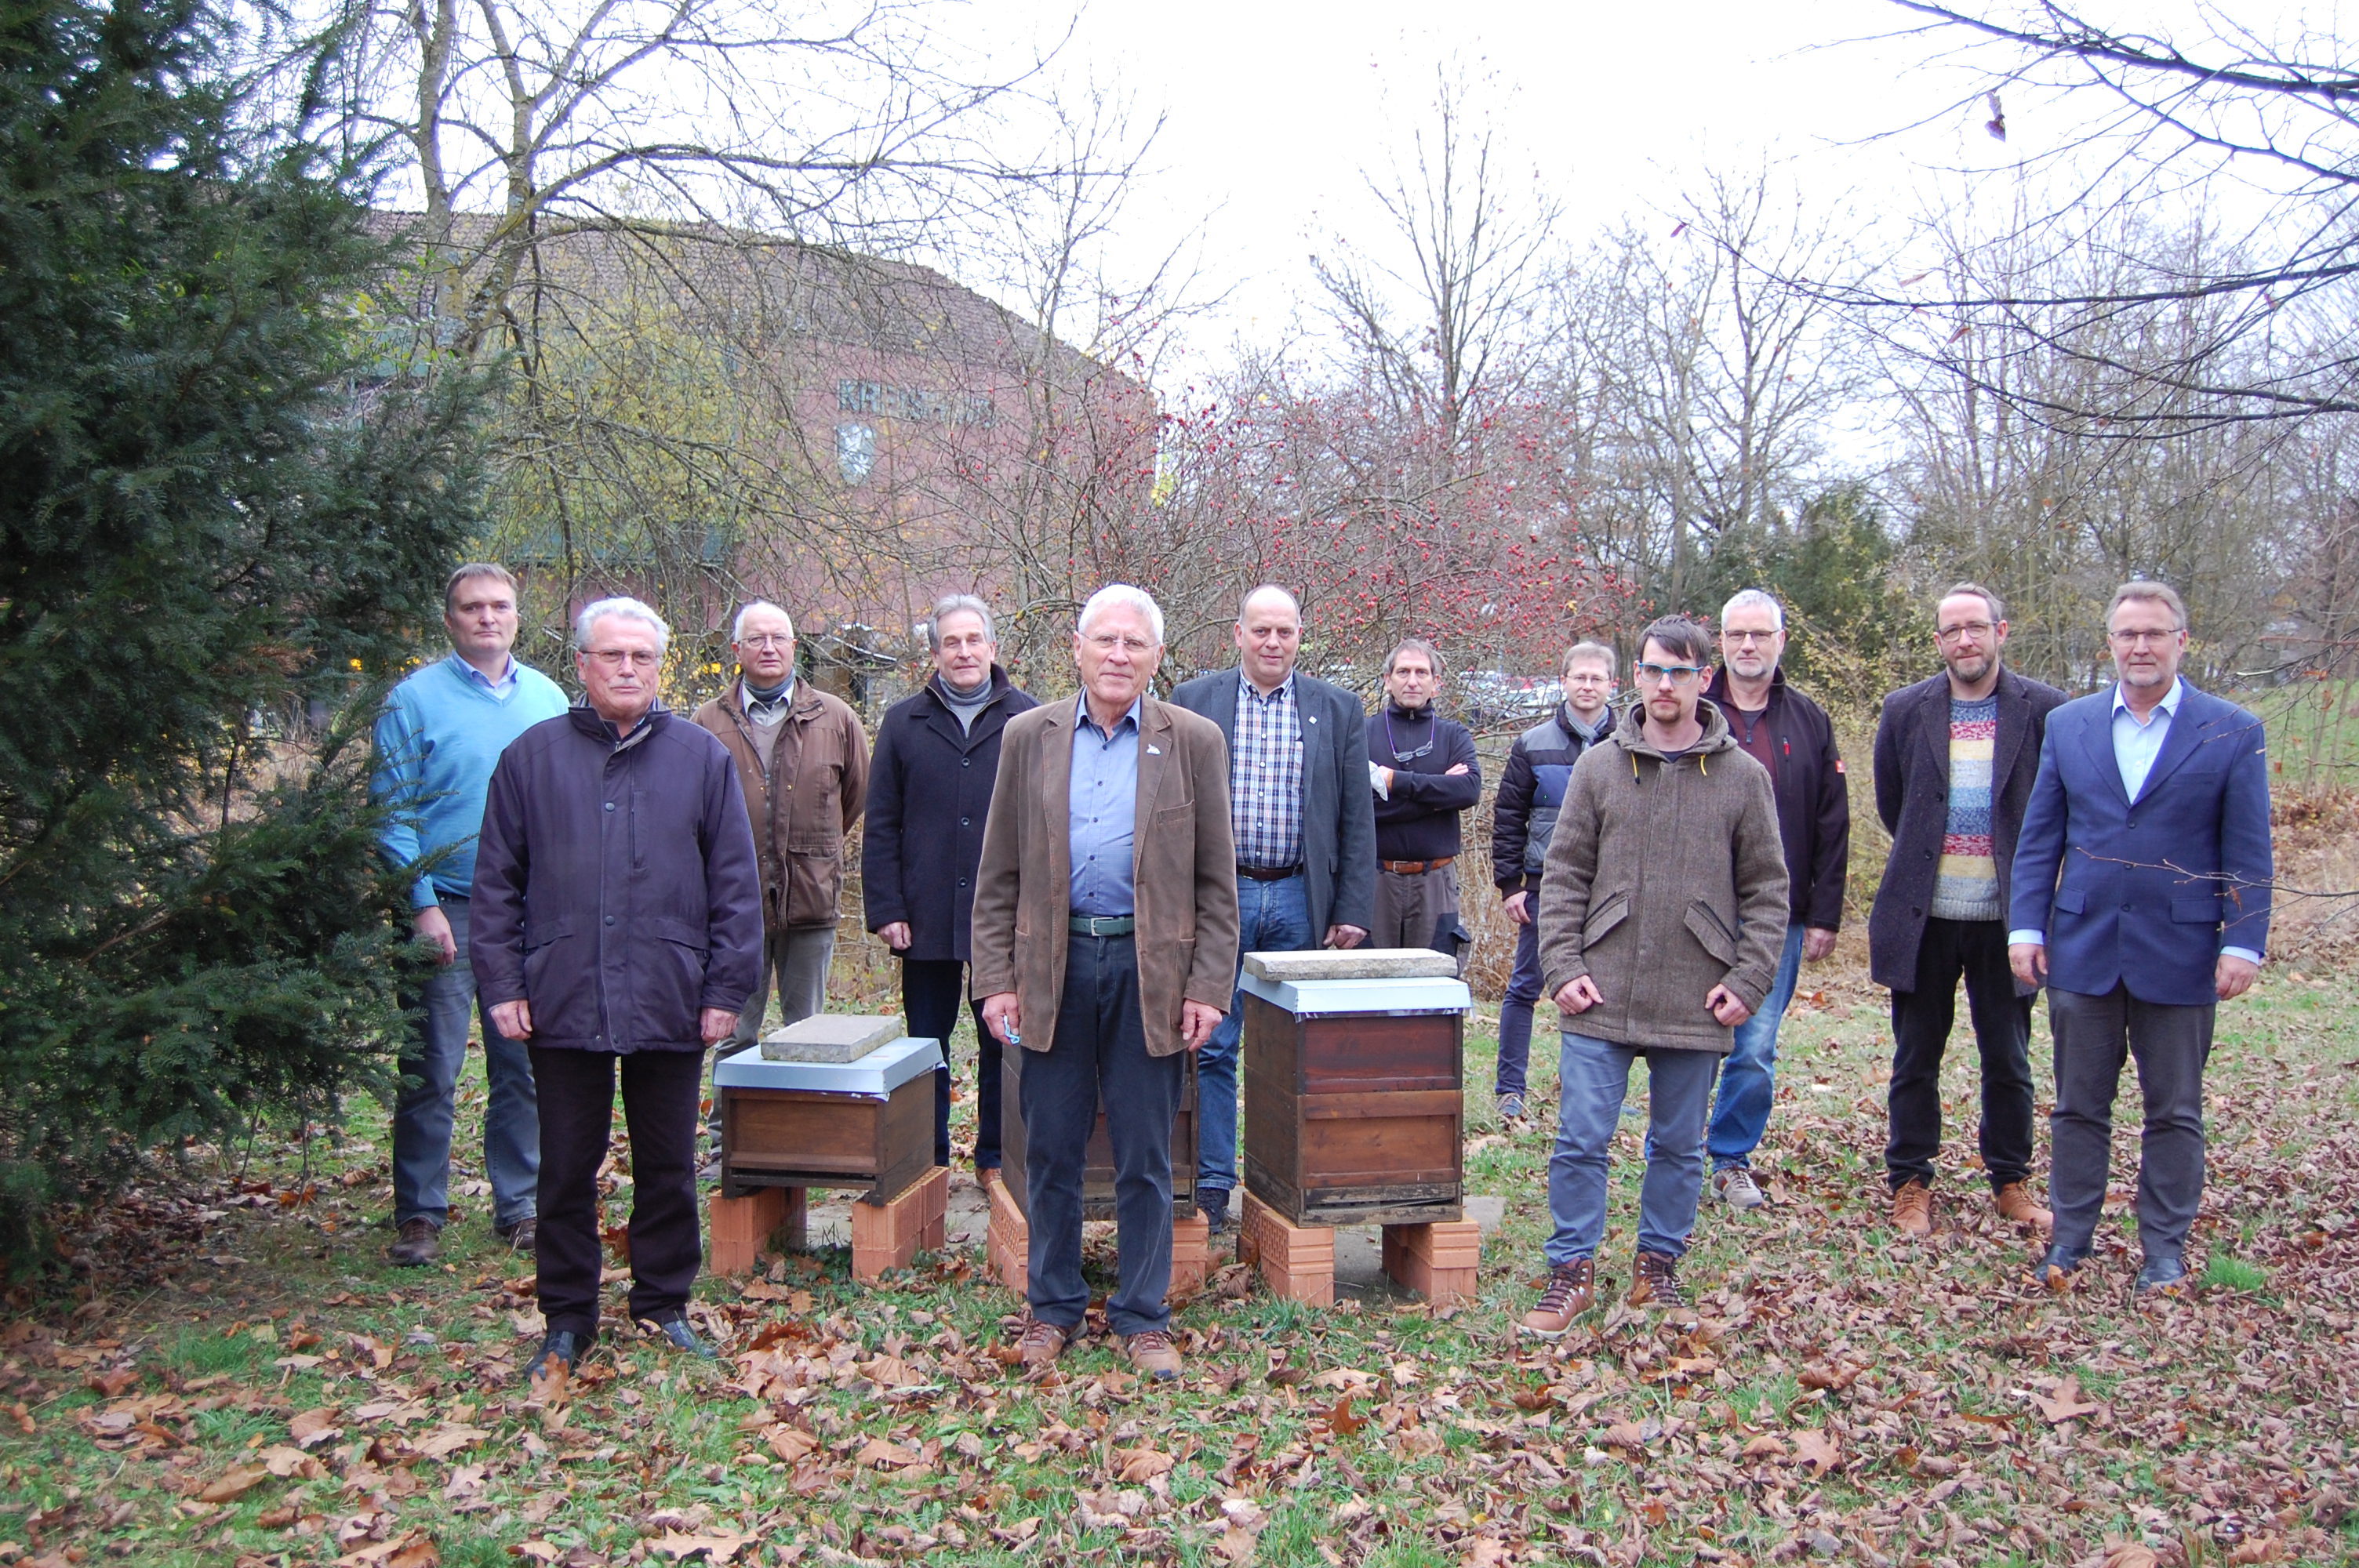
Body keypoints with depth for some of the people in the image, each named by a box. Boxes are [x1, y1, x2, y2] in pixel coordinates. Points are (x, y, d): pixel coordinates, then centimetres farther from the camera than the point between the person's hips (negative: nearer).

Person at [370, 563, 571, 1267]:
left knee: (525, 1068, 9)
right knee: (430, 1071, -1)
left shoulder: (548, 699, 10)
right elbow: (393, 813, -4)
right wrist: (422, 904, -12)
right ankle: (418, 1215, 10)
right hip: (447, 911, -3)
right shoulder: (415, 699, -1)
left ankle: (520, 1206, 19)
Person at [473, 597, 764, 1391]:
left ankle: (663, 1309, 25)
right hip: (562, 1003, 0)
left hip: (671, 1005, 0)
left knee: (668, 1168, 10)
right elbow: (496, 883, 6)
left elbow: (737, 884, 3)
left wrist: (727, 989, -1)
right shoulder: (532, 757, 5)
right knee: (567, 1170, 10)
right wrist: (502, 984, -1)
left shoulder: (702, 757, 4)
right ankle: (568, 1320, 23)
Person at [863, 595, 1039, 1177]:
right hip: (927, 919, 1)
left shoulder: (1029, 720, 2)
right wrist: (885, 908, -3)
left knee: (1003, 1045, 9)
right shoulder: (903, 723, 6)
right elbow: (880, 826, 4)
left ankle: (997, 1157, 21)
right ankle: (927, 1163, 21)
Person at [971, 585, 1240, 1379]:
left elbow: (1215, 883, 2)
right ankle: (1052, 1306, 26)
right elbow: (998, 876, 6)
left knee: (1144, 1159, 7)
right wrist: (996, 979, -1)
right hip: (1052, 967, 1)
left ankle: (1143, 1316, 22)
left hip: (1150, 970, -1)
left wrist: (1208, 988, -5)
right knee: (1050, 1153, 9)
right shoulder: (1028, 737, 5)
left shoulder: (1193, 742, 2)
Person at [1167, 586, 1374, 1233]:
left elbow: (1358, 818, 5)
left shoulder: (1339, 710, 7)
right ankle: (1211, 1185, 12)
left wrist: (1353, 909, -1)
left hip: (1300, 900, 1)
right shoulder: (1191, 702, 4)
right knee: (1212, 1048, 2)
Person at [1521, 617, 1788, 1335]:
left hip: (1695, 1005, 0)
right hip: (1602, 1000, 0)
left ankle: (1659, 1266, 28)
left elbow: (1767, 889, 5)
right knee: (1581, 1141, 0)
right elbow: (1563, 876, 4)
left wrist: (1748, 980, -4)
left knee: (1679, 1147, 12)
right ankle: (1573, 1271, 12)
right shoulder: (1598, 766, 3)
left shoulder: (1743, 776, 2)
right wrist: (1563, 966, -5)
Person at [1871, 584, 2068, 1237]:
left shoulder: (2044, 709, -2)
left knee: (2009, 1061, 11)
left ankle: (2011, 1182, 26)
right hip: (1924, 915, 1)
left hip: (2006, 915, -1)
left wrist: (2027, 872, 7)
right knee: (1916, 1059, 8)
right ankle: (1911, 1184, 19)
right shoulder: (1905, 710, 2)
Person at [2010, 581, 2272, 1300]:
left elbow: (2248, 854, -2)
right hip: (2082, 948, 2)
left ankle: (2165, 1250, 21)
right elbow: (2038, 837, 6)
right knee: (2079, 1107, 10)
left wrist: (2244, 942, -8)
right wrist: (2026, 925, 0)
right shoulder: (2068, 724, 6)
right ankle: (2071, 1240, 21)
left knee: (2175, 1112, 9)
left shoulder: (2233, 732, -1)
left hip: (2180, 954, -2)